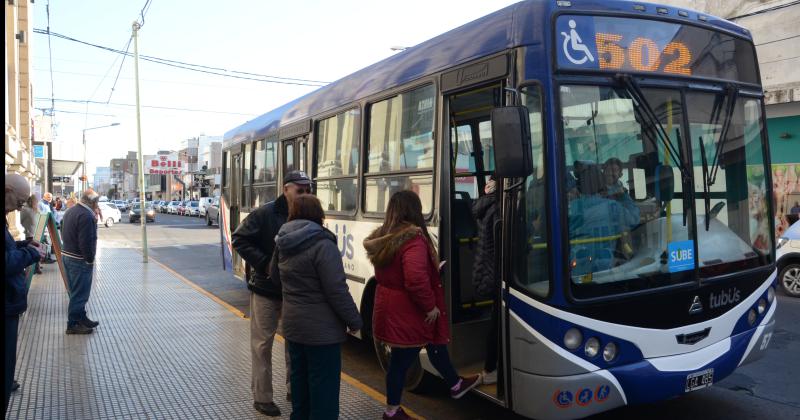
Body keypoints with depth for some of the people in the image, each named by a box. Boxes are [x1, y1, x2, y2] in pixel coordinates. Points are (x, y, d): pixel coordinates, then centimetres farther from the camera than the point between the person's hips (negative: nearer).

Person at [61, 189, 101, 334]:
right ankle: (73, 324, 6)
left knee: (77, 291, 19)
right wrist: (90, 260, -14)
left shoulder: (70, 211, 11)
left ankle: (81, 318, 28)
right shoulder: (87, 216, -21)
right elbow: (86, 242, -23)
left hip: (67, 255, 10)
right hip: (80, 260, -10)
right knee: (79, 293, 0)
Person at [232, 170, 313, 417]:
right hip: (266, 289, -3)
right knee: (263, 343, 6)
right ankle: (262, 398, 18)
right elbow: (240, 240, -10)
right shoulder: (264, 214, -11)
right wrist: (264, 264, -18)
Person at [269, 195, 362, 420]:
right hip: (321, 329, -8)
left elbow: (275, 275, 21)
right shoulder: (322, 244, -21)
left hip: (293, 325, 8)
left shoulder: (283, 244, 4)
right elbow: (337, 290, -21)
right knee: (324, 385, 2)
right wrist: (354, 321, -11)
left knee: (300, 379, 20)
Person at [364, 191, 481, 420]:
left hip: (389, 308, 9)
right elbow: (417, 279, -33)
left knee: (434, 344, 25)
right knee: (401, 360, 8)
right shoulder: (414, 239, -23)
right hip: (407, 313, -9)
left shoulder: (382, 238, 6)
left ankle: (455, 385, 44)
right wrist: (430, 306, -18)